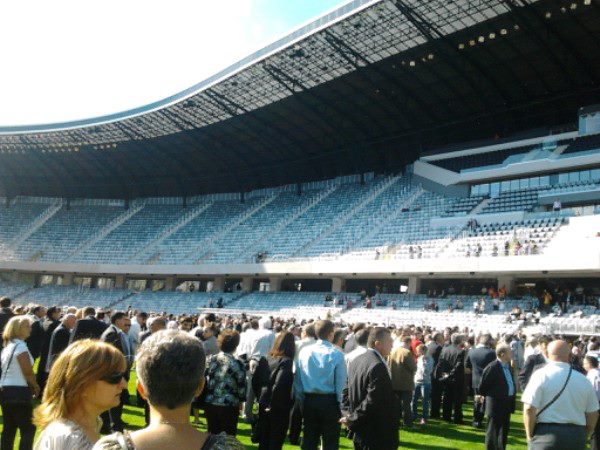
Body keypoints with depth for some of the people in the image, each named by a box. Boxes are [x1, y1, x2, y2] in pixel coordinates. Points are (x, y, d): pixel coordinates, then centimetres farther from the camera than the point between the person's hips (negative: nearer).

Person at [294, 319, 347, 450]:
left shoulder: (304, 351, -1)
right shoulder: (336, 354, -12)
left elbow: (297, 379, 3)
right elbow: (341, 382, -10)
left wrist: (301, 400, 12)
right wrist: (340, 404, 1)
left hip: (309, 400, 4)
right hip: (330, 401, -4)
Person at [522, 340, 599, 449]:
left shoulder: (541, 375, -8)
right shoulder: (584, 380, 5)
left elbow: (529, 409, -13)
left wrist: (530, 436, 0)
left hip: (546, 433, -4)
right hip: (576, 437, 4)